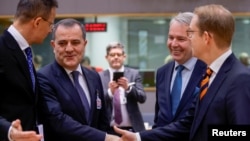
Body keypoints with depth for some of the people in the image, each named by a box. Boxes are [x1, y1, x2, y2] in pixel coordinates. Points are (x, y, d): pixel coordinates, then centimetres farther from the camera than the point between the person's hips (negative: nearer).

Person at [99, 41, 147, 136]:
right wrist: (110, 92, -22)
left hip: (132, 129, 1)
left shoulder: (134, 74, 6)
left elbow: (142, 98, -2)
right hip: (108, 130, -1)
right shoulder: (100, 77, 3)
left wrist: (128, 87, -19)